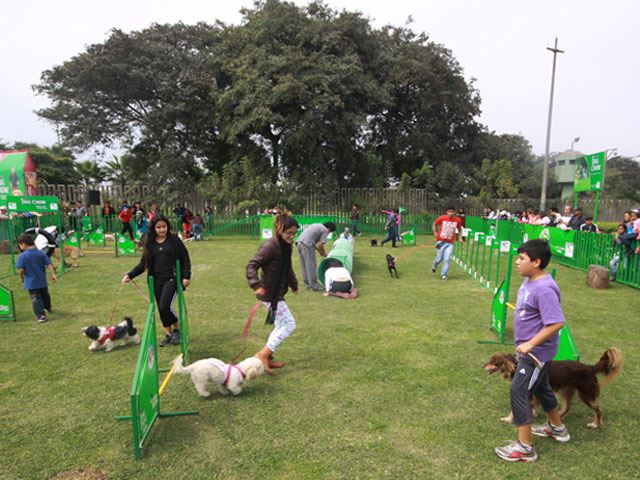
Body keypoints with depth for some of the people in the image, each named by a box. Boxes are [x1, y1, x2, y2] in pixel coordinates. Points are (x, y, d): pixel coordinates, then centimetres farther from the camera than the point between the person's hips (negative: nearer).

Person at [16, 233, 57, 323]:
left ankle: (41, 315, -10)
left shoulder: (22, 256, -13)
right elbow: (49, 264, -2)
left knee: (35, 299, -3)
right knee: (45, 295, 24)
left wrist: (21, 277, 4)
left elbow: (21, 269, -14)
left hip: (31, 283, -5)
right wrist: (53, 275, 1)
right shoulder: (40, 253, 0)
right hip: (42, 281, 5)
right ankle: (48, 308, 44)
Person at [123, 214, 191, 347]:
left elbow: (185, 258, -1)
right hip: (156, 281, 5)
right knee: (161, 309, 8)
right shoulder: (150, 243, 8)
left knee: (165, 306, -16)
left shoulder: (174, 240, -2)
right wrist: (130, 275, 5)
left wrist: (186, 276, -9)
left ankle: (177, 328, 10)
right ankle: (169, 335, 25)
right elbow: (144, 263, 15)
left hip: (171, 279, -5)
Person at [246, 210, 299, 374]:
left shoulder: (286, 245, 9)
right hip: (269, 293, -10)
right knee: (289, 324, -10)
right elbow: (251, 265, -21)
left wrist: (294, 285, 35)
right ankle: (263, 353, -6)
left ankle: (268, 358, 26)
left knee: (281, 326, 16)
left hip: (278, 293, 10)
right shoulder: (270, 246, -20)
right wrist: (256, 285, -34)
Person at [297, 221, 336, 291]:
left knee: (304, 266, 13)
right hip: (307, 245, -9)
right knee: (311, 266, -1)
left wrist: (319, 250, 30)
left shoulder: (317, 226, 28)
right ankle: (314, 286, 4)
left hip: (300, 241, 9)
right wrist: (324, 253, 15)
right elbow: (320, 245, -3)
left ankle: (308, 284, 21)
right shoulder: (325, 230, 3)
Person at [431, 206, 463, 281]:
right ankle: (435, 264, 41)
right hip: (441, 241, -1)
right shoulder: (442, 218, -6)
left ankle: (443, 274, 5)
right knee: (439, 258, 5)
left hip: (450, 243, 1)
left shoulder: (458, 220, -1)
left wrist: (460, 237, 3)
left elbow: (459, 229, 16)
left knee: (447, 259, -7)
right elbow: (434, 223, 10)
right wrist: (434, 232, -3)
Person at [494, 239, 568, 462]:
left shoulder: (545, 290, -28)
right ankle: (557, 427, 48)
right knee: (541, 387, 26)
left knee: (519, 391, -4)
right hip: (530, 350, 10)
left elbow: (557, 323, -30)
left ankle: (524, 447, 8)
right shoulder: (530, 281, 2)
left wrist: (530, 344, -28)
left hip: (537, 352, -10)